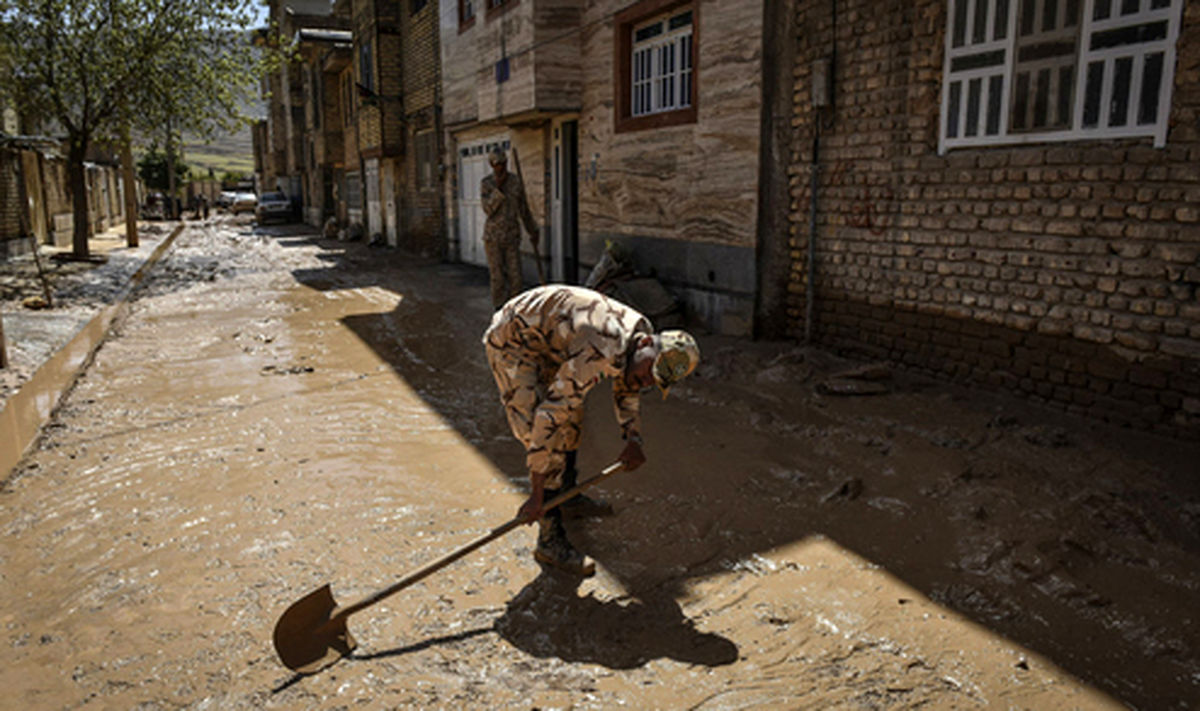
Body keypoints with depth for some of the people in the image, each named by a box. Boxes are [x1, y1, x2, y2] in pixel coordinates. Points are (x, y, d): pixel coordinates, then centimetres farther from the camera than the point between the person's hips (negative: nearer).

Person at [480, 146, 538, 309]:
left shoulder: (516, 183, 3)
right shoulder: (486, 183, -4)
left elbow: (524, 210, 12)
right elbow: (488, 209, -15)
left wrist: (533, 231, 17)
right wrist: (498, 188, -24)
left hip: (512, 236, 2)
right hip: (493, 237, -2)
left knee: (515, 276, 0)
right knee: (497, 276, 1)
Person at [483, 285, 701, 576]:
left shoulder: (642, 331, -9)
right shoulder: (600, 352, -36)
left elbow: (627, 387, 13)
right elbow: (548, 417, -37)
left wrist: (633, 439, 2)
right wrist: (536, 493, -33)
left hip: (546, 341, 9)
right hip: (511, 342, -9)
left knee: (571, 416, 19)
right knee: (546, 436, -14)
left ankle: (567, 493, 41)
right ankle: (550, 541, -5)